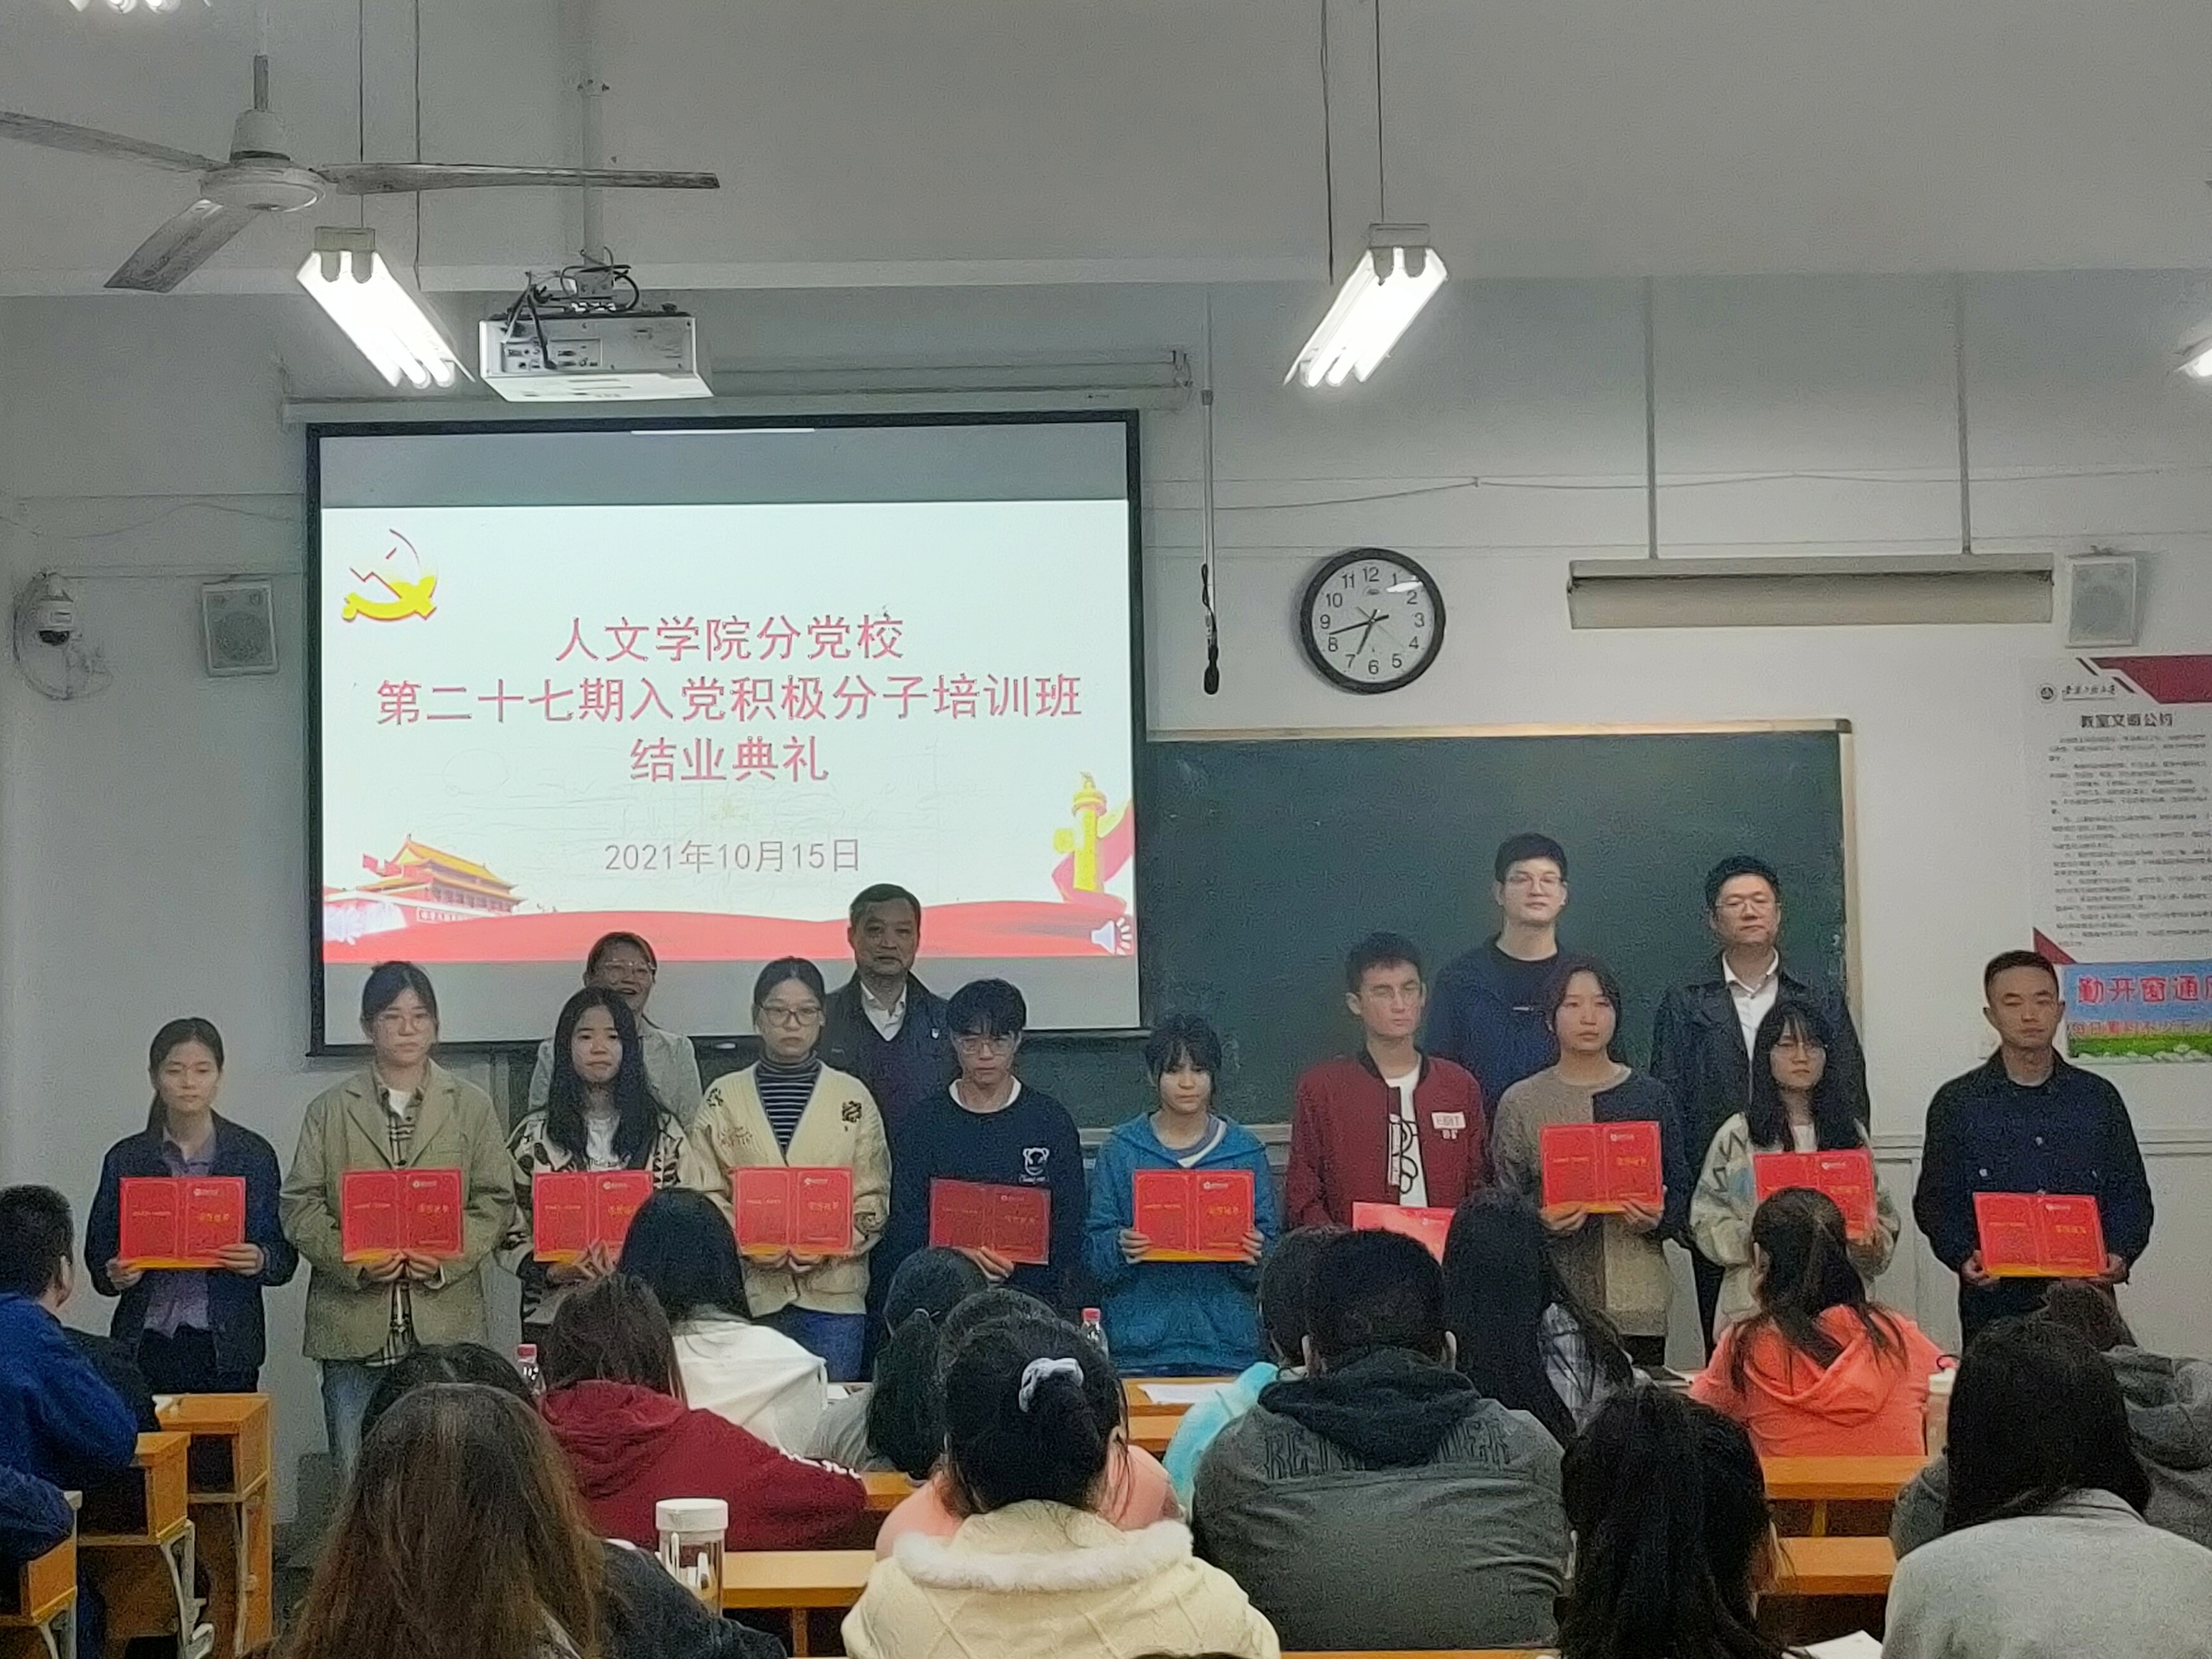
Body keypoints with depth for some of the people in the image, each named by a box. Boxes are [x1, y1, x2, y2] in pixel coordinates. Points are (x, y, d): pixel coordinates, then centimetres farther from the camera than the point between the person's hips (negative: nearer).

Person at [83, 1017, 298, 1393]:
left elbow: (285, 1255, 5)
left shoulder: (253, 1154, 4)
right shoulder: (126, 1158, 8)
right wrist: (114, 1276, -9)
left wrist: (260, 1261, -15)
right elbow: (98, 1251, 12)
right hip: (147, 1344, 1)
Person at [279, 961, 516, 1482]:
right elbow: (300, 1206, 5)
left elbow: (496, 1201, 6)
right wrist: (352, 1261, -12)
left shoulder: (472, 1106, 11)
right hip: (352, 1327, 0)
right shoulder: (329, 1110, 11)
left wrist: (450, 1257, -11)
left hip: (445, 1324, 0)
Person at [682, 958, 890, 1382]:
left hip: (833, 1288, 0)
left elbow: (873, 1198, 4)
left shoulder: (852, 1097, 7)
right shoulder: (724, 1097, 8)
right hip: (749, 1288, 0)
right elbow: (702, 1193, 2)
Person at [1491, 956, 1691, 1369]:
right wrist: (1542, 1222, -14)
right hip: (1552, 1299, -1)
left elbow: (1681, 1194, 12)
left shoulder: (1650, 1096, 10)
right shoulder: (1521, 1102, 6)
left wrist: (1656, 1220, -9)